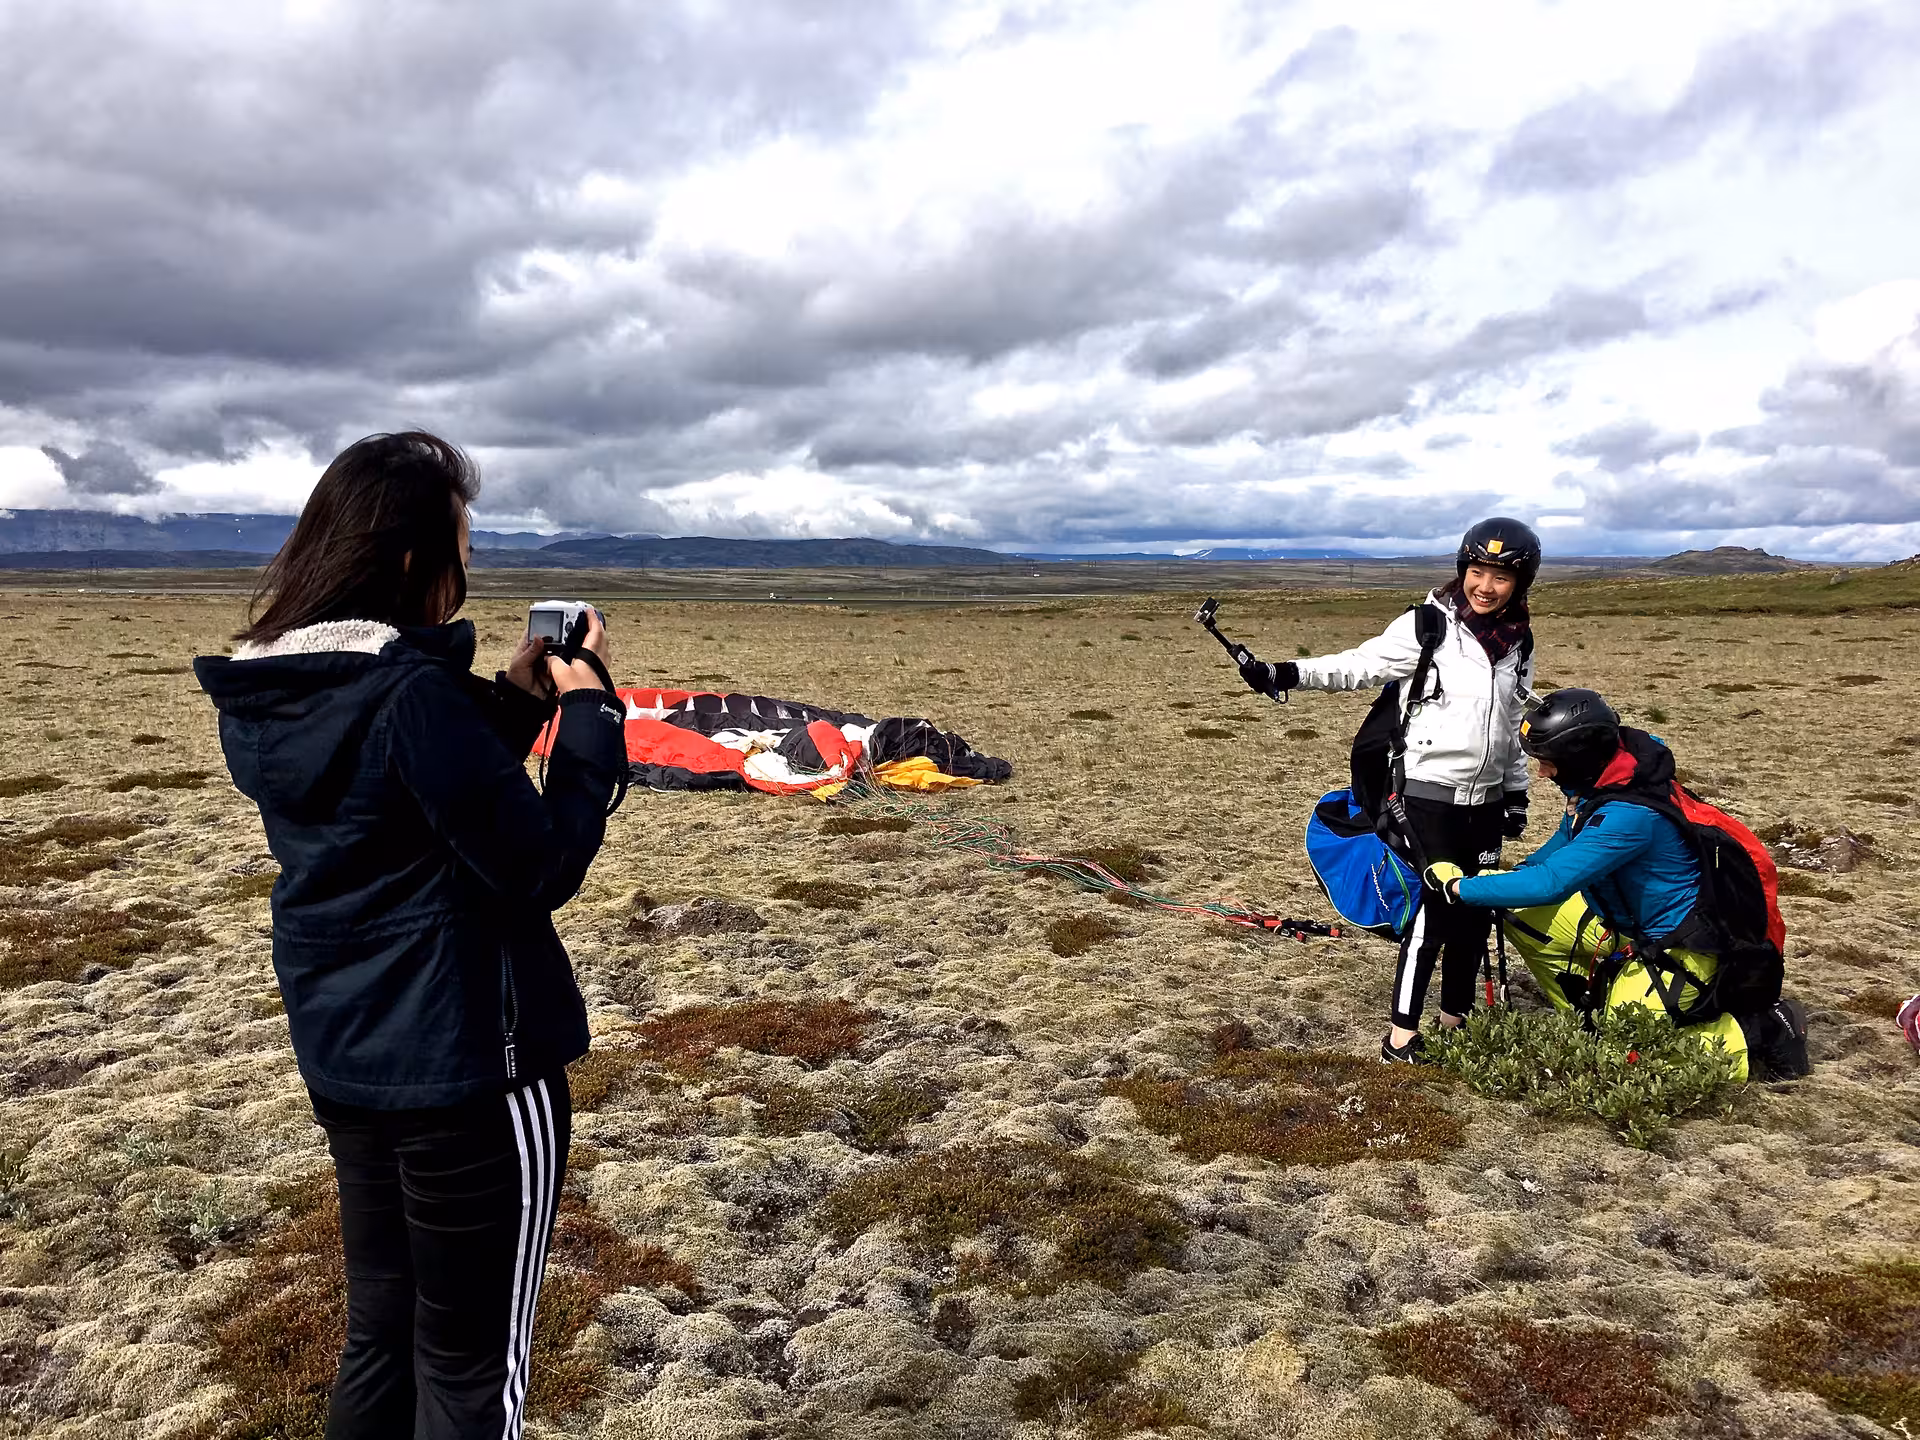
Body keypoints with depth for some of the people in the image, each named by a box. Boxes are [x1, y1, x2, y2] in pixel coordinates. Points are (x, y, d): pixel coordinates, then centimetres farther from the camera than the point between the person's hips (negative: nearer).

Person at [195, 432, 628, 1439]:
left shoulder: (261, 695, 3)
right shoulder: (413, 690, -24)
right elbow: (542, 865, -19)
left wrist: (515, 702, 6)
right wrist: (586, 712, -11)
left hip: (340, 1056, 8)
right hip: (464, 1062, -8)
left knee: (380, 1325, 23)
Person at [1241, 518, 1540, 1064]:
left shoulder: (1518, 644, 9)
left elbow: (1513, 726, 18)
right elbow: (1361, 665, -20)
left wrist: (1516, 794, 18)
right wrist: (1286, 674, -34)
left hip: (1485, 800, 6)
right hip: (1428, 795, -6)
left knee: (1477, 909, 10)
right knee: (1433, 910, -8)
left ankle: (1455, 1016, 27)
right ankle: (1402, 1034, 3)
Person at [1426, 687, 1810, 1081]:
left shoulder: (1628, 815, -34)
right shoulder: (1598, 779, -6)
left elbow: (1550, 882, -34)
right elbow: (1564, 845, 12)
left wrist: (1459, 886, -27)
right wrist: (1506, 876, -3)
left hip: (1676, 945, -9)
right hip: (1625, 920, 9)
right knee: (1519, 914, -2)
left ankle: (1760, 1032, 8)